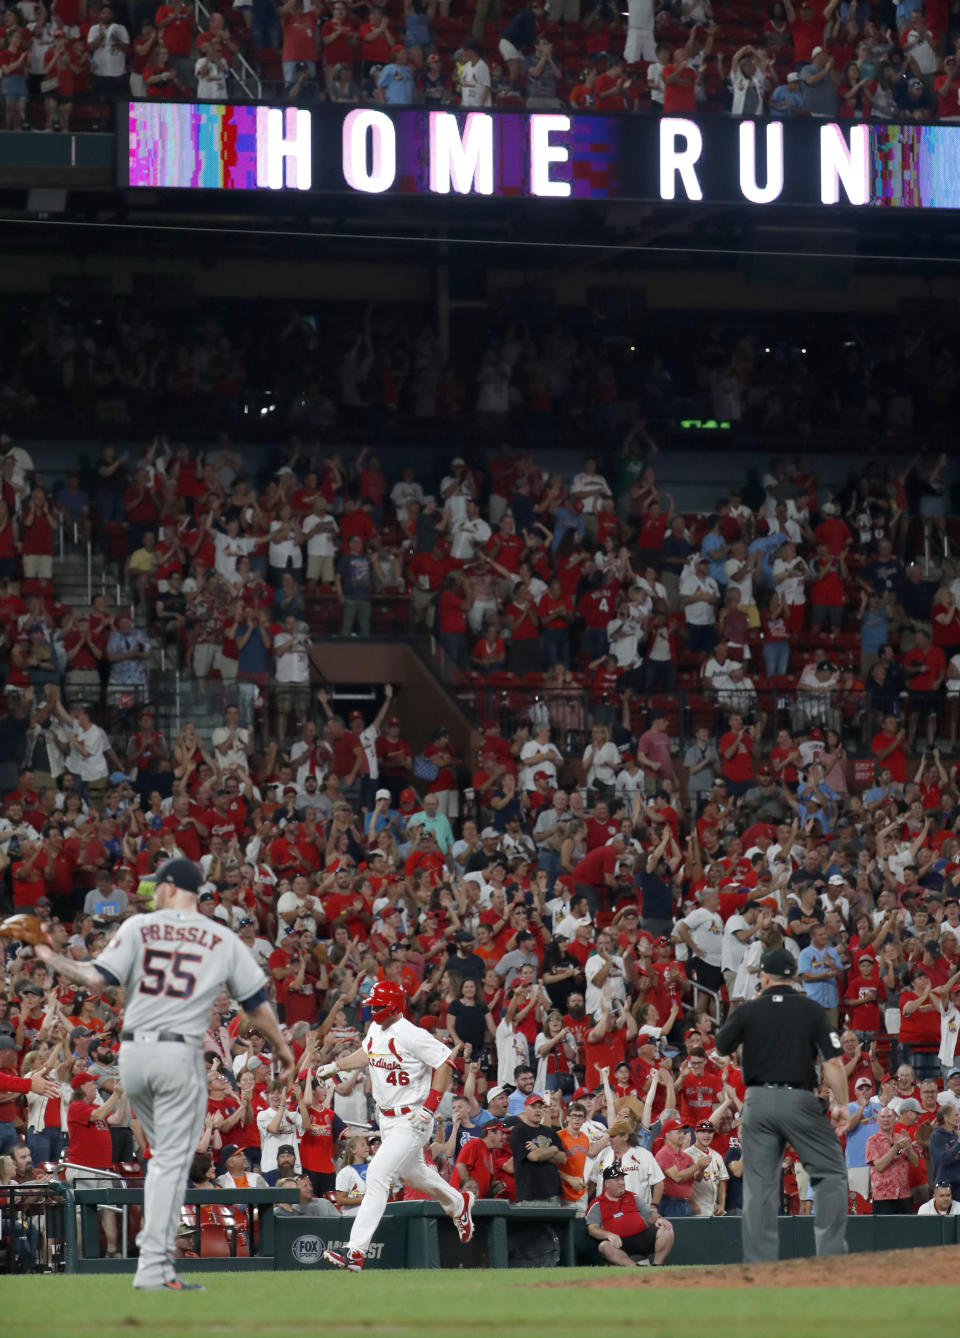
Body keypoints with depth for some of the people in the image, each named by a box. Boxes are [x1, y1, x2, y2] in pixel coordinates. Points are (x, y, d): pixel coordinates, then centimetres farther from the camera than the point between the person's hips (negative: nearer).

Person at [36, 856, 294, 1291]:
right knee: (173, 1161, -4)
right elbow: (257, 1003, 9)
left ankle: (155, 1251, 15)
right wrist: (281, 1046, 23)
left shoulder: (138, 927, 3)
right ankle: (154, 1267, -13)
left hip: (132, 1053, 2)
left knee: (163, 1153, 21)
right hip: (180, 1056, -2)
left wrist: (52, 959, 9)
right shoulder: (223, 941, 5)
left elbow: (97, 979, -6)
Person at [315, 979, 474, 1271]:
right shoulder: (376, 1029, 5)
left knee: (377, 1175, -18)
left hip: (411, 1121, -10)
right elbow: (366, 1054, 26)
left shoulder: (412, 1035, -21)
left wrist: (430, 1107, -22)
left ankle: (356, 1252, -23)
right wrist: (336, 1066, 11)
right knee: (412, 1174, 26)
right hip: (386, 1118, 10)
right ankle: (458, 1204, 55)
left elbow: (445, 1062, -19)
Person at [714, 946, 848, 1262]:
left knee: (759, 1183, 6)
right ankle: (830, 1253, -7)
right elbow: (833, 1061, -8)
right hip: (800, 1100, -2)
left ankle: (759, 1260, 3)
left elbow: (721, 1047, 17)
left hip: (759, 1102, 2)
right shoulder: (811, 1010, -1)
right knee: (831, 1171, 6)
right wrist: (842, 1105, -3)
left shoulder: (748, 1011, 2)